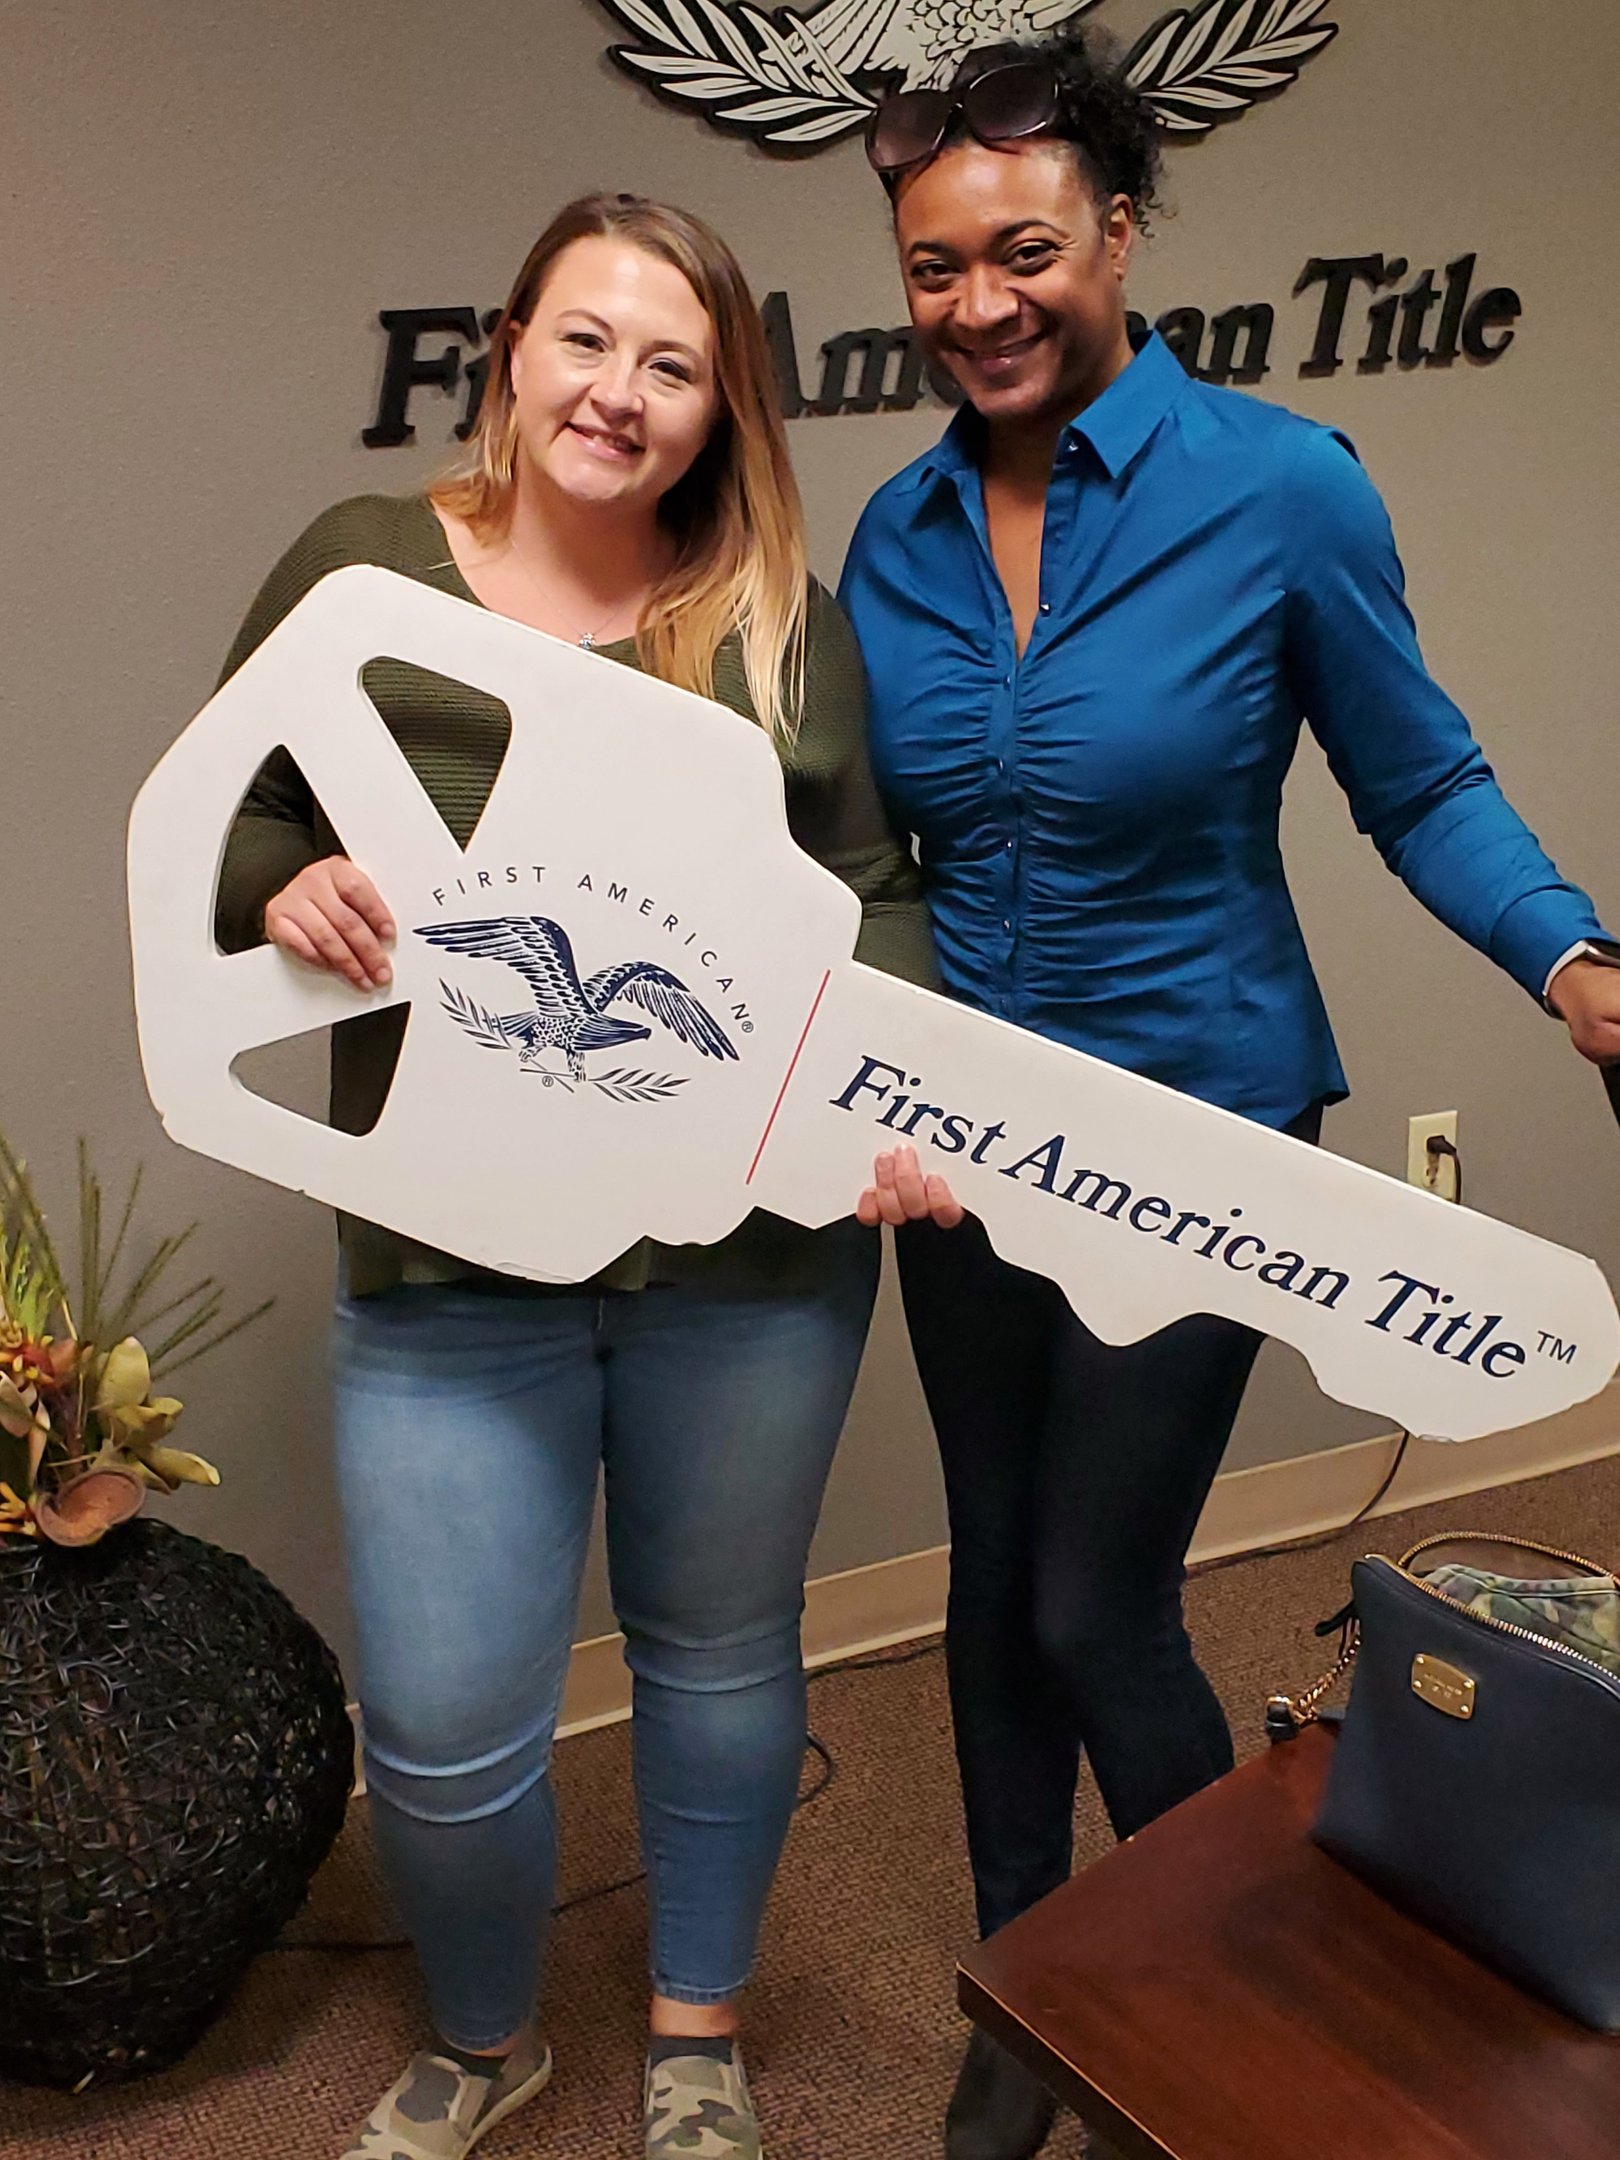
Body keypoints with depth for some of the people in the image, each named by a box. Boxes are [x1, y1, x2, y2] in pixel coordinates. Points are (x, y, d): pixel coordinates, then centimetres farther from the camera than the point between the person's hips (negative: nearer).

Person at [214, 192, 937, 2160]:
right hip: (454, 1265, 0)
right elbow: (214, 827, 7)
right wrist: (282, 890, -16)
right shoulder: (358, 570, 1)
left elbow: (874, 895, 2)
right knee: (442, 1730, 4)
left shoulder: (786, 624, 2)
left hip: (753, 1263, 1)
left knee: (719, 1657, 18)